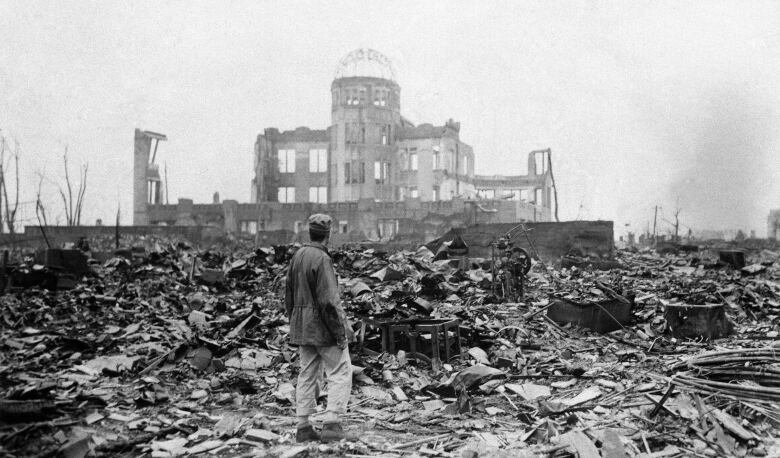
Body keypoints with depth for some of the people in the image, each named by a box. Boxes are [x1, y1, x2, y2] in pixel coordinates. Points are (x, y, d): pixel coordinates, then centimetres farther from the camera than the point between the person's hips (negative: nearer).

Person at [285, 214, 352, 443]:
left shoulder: (297, 256, 8)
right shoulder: (322, 259, -17)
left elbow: (289, 296, 14)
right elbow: (329, 301, -21)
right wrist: (340, 332, -16)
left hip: (302, 327, 8)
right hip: (323, 326, -8)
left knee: (307, 375, 13)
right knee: (340, 373, 1)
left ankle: (303, 427, 16)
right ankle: (331, 423, -3)